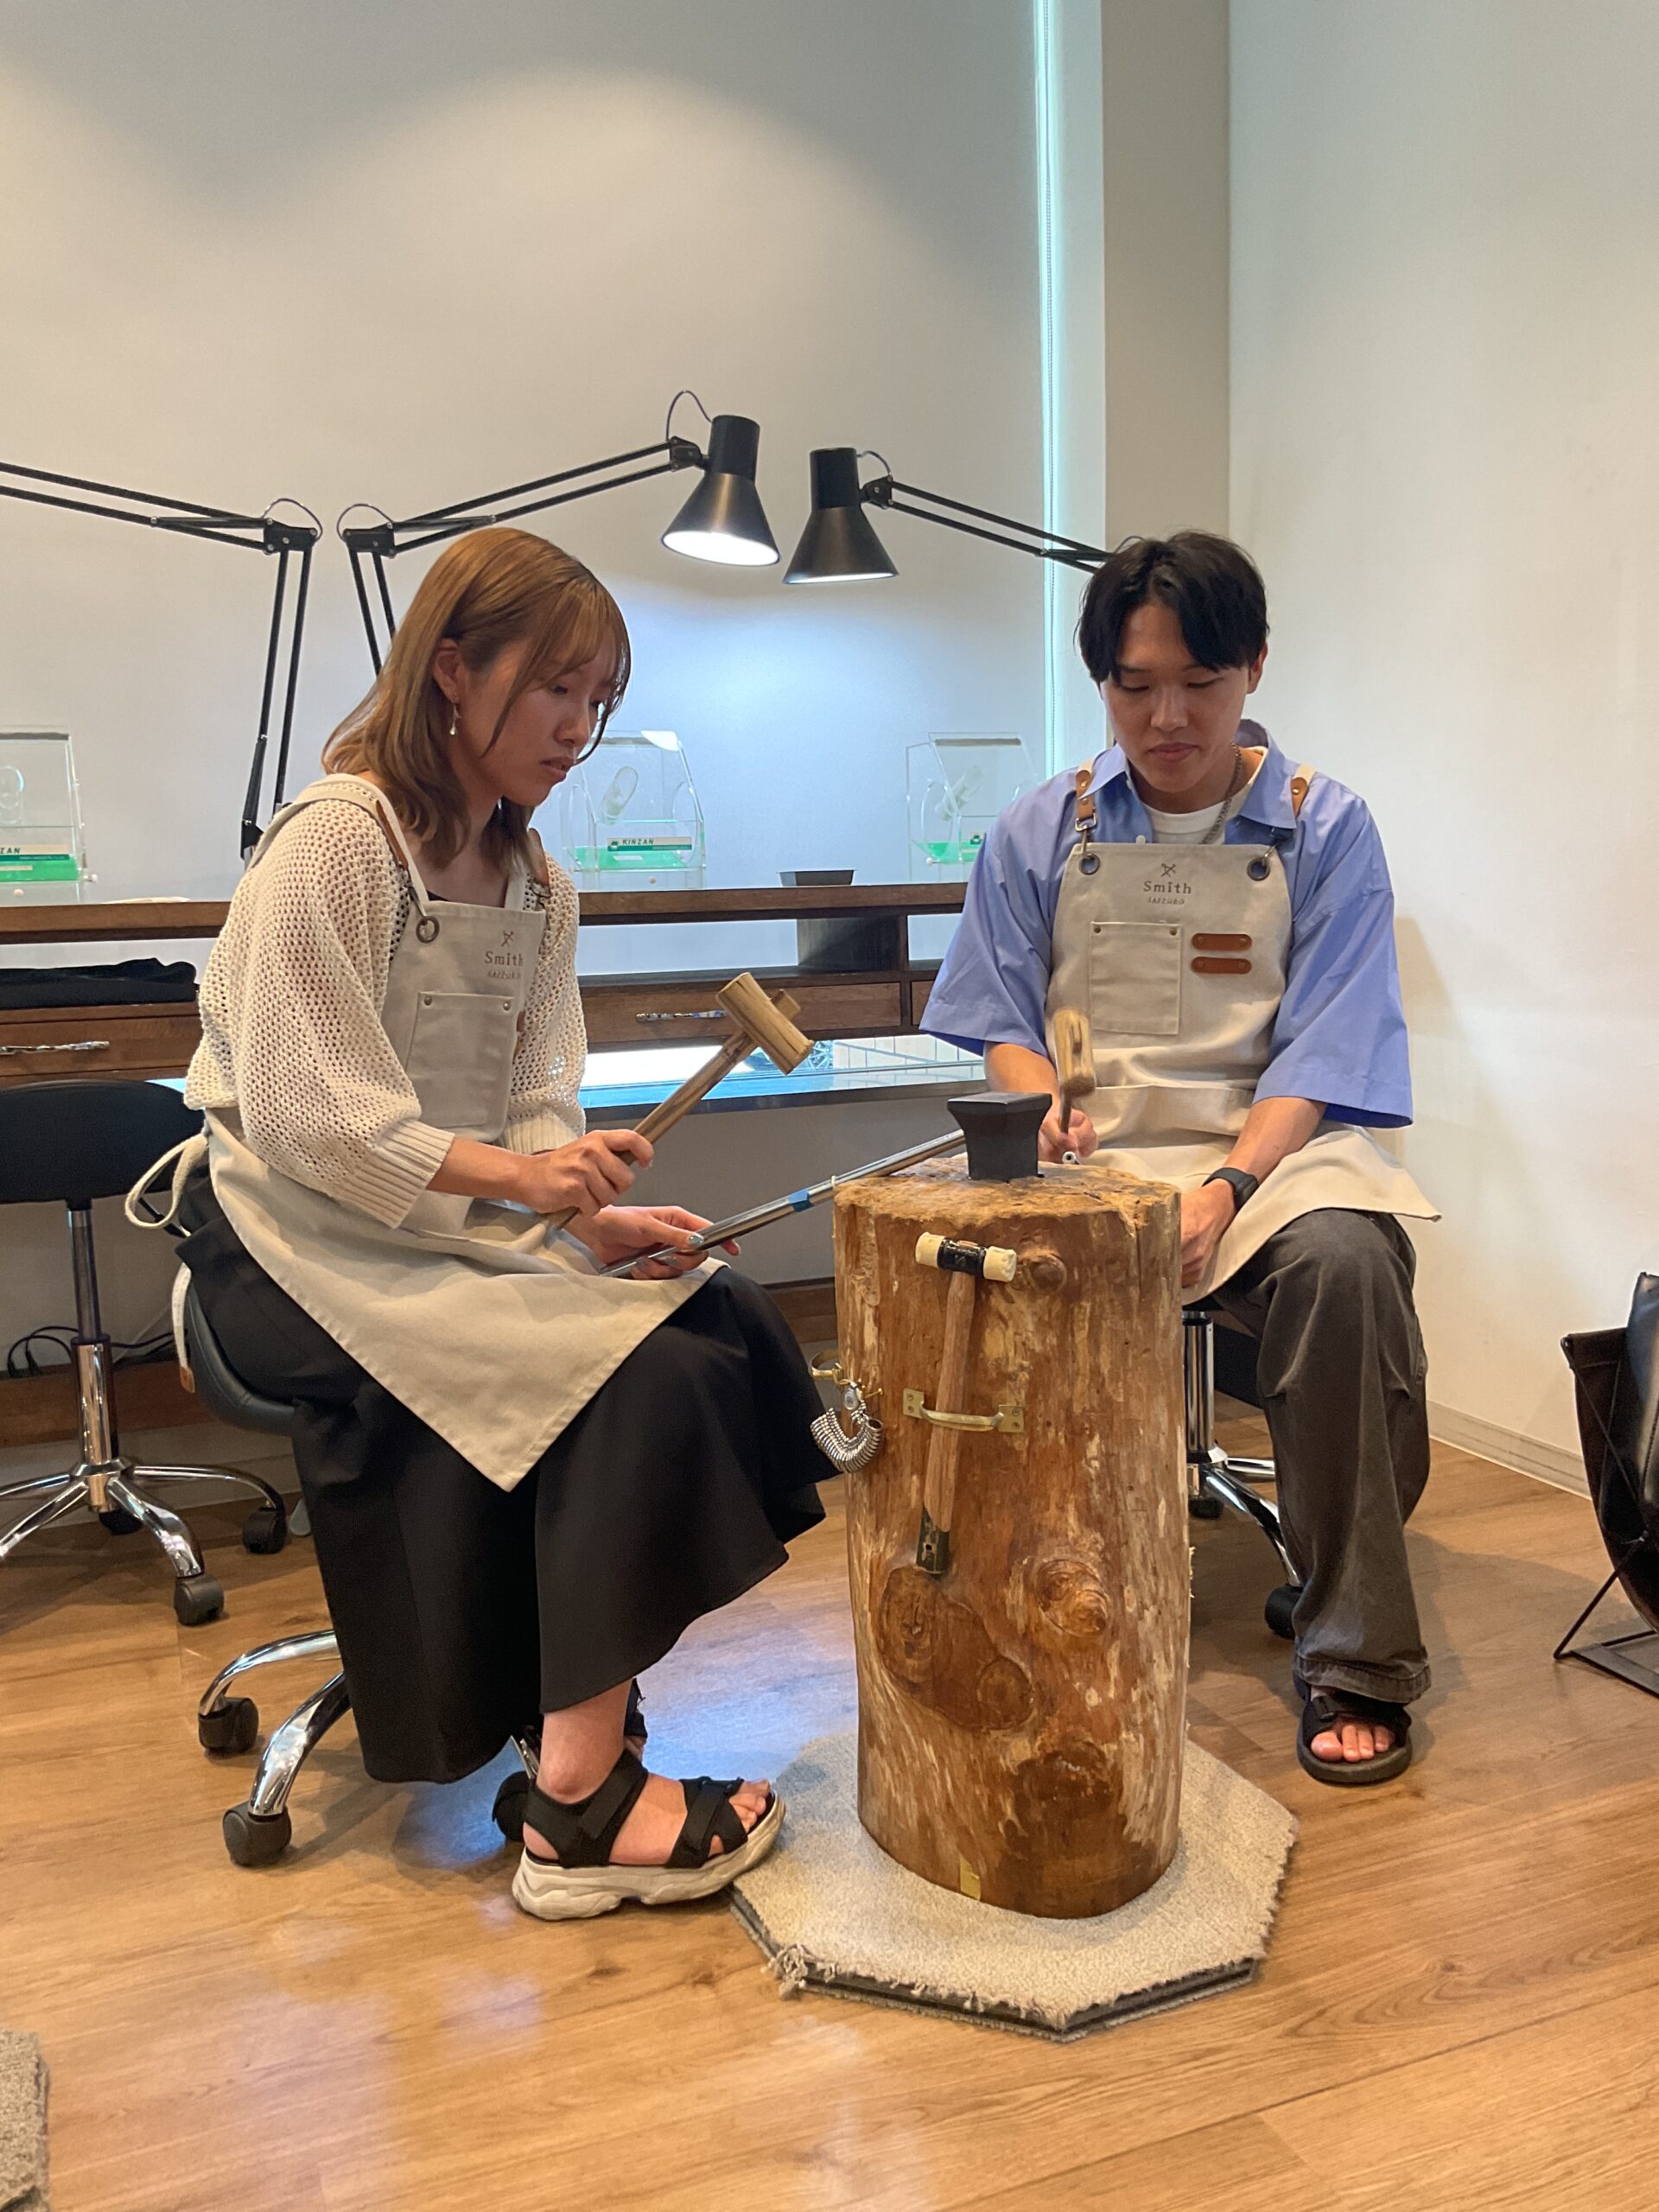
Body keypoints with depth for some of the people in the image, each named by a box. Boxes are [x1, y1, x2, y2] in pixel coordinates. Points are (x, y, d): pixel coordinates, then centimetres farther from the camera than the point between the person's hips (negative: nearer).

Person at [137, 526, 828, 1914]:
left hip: (462, 1225, 8)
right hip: (305, 1243, -7)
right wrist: (510, 1176, -29)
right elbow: (299, 1117, -20)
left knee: (728, 1322, -13)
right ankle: (582, 1812, -17)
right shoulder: (335, 841, -13)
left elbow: (538, 1106, 5)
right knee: (632, 1378, -26)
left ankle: (578, 1709, -6)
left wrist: (588, 1206, -16)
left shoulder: (533, 881, 12)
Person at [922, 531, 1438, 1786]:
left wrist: (1225, 1189, -21)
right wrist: (1043, 1105, -13)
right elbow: (1003, 1025, 10)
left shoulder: (1325, 830, 3)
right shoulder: (1043, 832, 9)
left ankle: (1357, 1659, -19)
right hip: (1084, 1154, 2)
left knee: (1341, 1255, -35)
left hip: (1268, 1146, -1)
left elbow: (1319, 1058, -4)